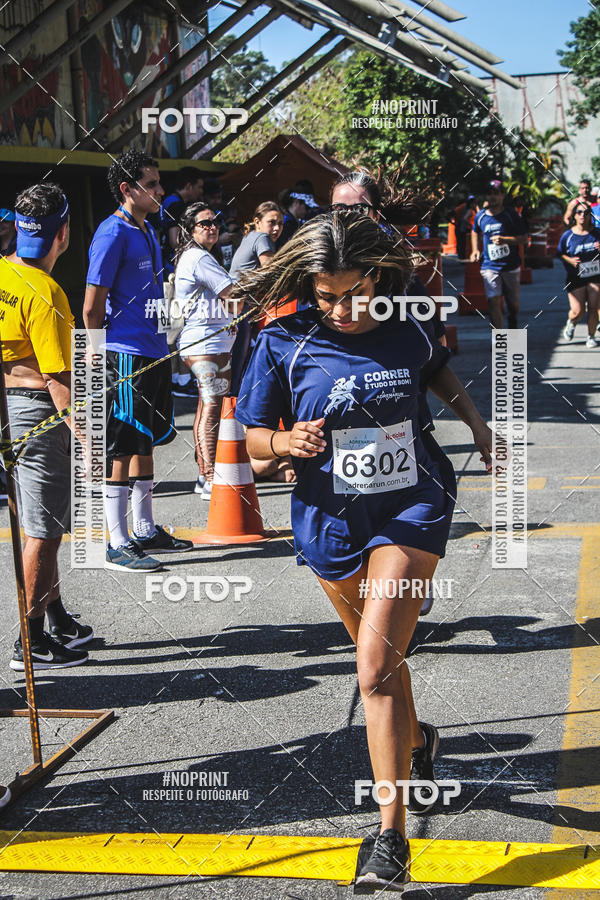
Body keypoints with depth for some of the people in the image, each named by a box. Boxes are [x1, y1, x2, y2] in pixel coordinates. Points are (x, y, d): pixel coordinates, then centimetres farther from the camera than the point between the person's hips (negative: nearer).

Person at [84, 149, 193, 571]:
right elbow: (92, 307, -15)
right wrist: (98, 362, -11)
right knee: (123, 449, -4)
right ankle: (118, 544, 2)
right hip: (127, 354, -9)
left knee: (147, 442, 16)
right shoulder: (113, 234, -14)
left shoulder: (147, 231, 14)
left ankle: (146, 530, 27)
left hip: (154, 352, 9)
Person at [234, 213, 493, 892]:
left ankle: (392, 840, -15)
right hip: (331, 519, 2)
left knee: (376, 668, -17)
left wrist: (476, 423, 11)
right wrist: (285, 442, -23)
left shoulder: (409, 330, -5)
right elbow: (254, 434, -3)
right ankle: (416, 744, 53)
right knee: (379, 658, 21)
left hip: (409, 510, -2)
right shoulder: (285, 342, -10)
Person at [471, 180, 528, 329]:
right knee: (493, 302, -15)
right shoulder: (480, 216, 4)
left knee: (513, 303, 11)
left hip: (511, 267, 0)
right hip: (490, 267, 0)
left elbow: (524, 239, -5)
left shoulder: (511, 215, -4)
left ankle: (512, 325, 42)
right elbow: (475, 232, 26)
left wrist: (504, 240, -20)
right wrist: (475, 250, 11)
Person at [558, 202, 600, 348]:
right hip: (576, 279, -1)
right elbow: (560, 254, 7)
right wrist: (570, 260, -11)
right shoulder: (567, 235, -1)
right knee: (577, 311, -7)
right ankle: (571, 324, 28)